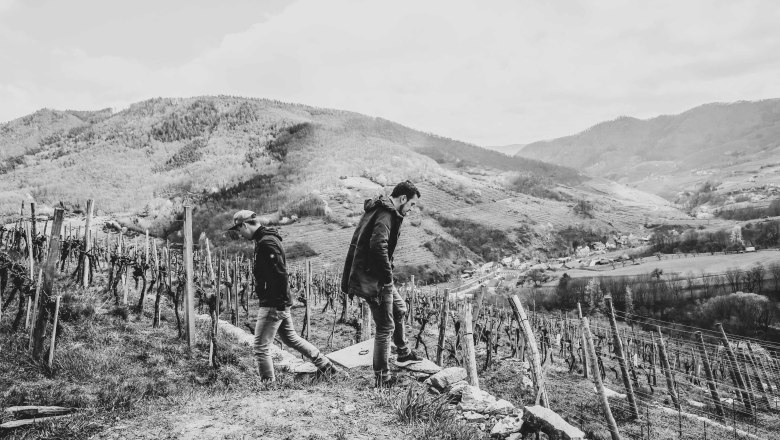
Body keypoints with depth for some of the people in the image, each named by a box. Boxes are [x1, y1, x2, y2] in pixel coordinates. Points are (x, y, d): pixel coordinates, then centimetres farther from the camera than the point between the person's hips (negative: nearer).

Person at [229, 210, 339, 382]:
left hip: (273, 304, -11)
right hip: (279, 302, 11)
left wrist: (280, 301, -22)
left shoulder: (266, 243, -18)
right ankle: (326, 366, 30)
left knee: (261, 346, -1)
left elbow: (280, 273, -25)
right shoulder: (266, 239, 14)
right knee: (290, 338, 21)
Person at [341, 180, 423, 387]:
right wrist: (387, 276, -23)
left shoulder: (374, 210, 14)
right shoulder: (386, 215, -18)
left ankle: (404, 353, 43)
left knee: (399, 308, 26)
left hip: (361, 275, 10)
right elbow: (378, 246, -34)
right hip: (373, 279, -10)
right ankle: (382, 378, 13)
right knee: (385, 327, 1)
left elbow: (355, 244, 19)